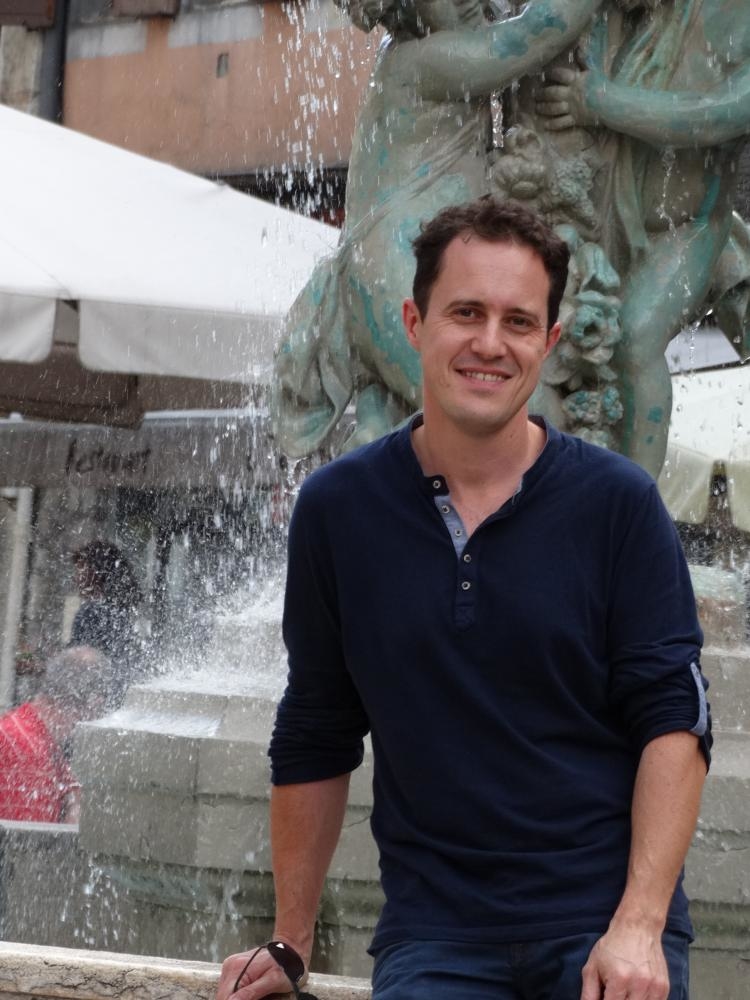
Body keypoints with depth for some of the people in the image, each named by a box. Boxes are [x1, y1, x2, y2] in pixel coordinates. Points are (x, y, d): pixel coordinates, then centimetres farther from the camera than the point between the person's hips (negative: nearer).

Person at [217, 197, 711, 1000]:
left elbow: (674, 722, -3)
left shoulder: (618, 504, 0)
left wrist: (639, 926, -14)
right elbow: (313, 743, 12)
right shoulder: (337, 509, 5)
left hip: (605, 917, -1)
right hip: (432, 929, 1)